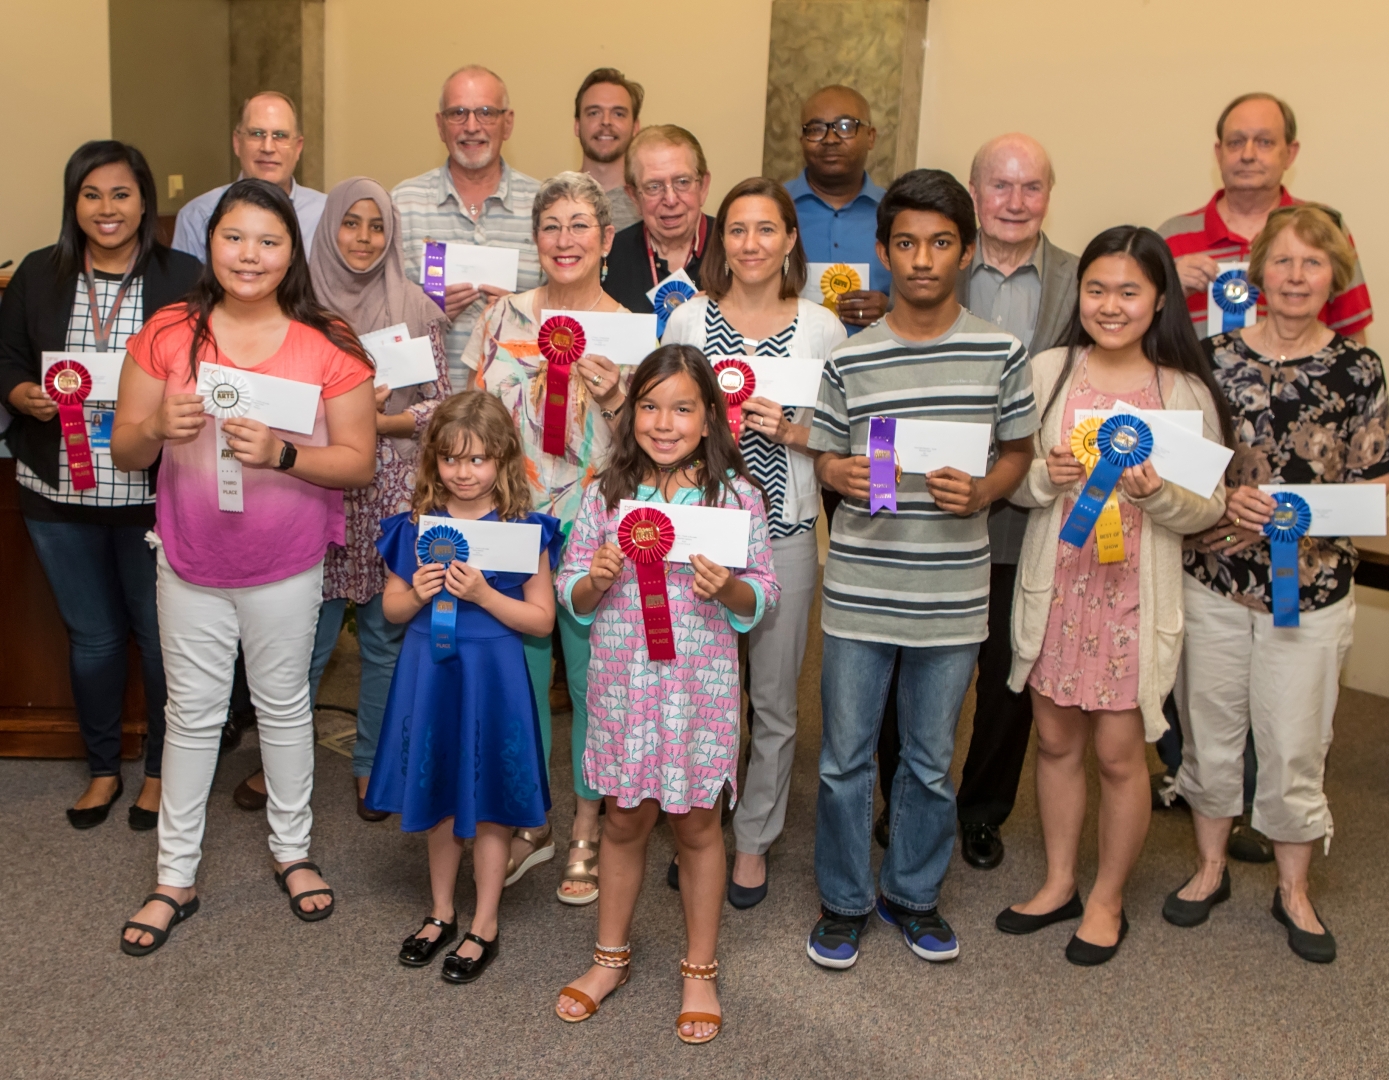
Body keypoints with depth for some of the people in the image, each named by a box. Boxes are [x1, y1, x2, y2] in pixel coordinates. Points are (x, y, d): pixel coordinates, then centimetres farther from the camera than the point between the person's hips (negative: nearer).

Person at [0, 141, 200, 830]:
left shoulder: (184, 278, -3)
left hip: (156, 495, -2)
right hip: (59, 495, 3)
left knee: (161, 635, 9)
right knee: (91, 635, 15)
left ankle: (161, 770, 29)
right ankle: (102, 769, 33)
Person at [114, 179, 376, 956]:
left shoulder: (328, 346, -8)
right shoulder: (168, 335, -3)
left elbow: (359, 462, -9)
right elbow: (125, 452, 1)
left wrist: (282, 454, -25)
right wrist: (159, 427, -21)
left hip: (286, 566, -1)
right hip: (191, 562, 1)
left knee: (285, 705, 14)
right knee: (193, 714, 11)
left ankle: (293, 850, 33)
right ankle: (177, 876, 25)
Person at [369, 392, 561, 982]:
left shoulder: (521, 528, -8)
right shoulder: (417, 524, 1)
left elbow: (542, 618, -8)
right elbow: (391, 607, 8)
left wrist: (483, 594, -20)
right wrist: (418, 594, -13)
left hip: (491, 677, -3)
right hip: (429, 672, 3)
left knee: (488, 803, 7)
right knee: (438, 798, 16)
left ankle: (485, 926, 24)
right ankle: (441, 913, 35)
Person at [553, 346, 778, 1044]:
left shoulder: (735, 494, -4)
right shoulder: (608, 492, 0)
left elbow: (762, 597, -1)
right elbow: (571, 597, 4)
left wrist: (729, 589, -21)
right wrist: (595, 581, -17)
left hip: (700, 684, -1)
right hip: (622, 680, 2)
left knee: (697, 826, 11)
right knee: (625, 822, 15)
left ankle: (700, 971, 30)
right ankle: (610, 958, 35)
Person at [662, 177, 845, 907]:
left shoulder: (822, 328, 2)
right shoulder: (689, 320, 4)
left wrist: (792, 432, -13)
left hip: (784, 532, 0)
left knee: (773, 700, 7)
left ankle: (754, 841, 25)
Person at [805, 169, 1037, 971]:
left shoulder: (1001, 352, -1)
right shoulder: (851, 359, 0)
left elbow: (1020, 450, 8)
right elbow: (826, 458, 7)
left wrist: (982, 493, -12)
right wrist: (840, 475, -15)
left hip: (952, 594, 0)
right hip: (859, 590, 0)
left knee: (931, 760, 14)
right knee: (845, 758, 9)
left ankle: (914, 895, 35)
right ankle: (845, 902, 28)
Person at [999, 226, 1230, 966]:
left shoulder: (1186, 392, -5)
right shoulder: (1047, 372, -1)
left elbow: (1208, 508, -2)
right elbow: (1012, 481, 4)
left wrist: (1159, 494, -21)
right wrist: (1044, 478, -17)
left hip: (1134, 595, -2)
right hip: (1055, 584, 2)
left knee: (1119, 754, 7)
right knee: (1056, 741, 14)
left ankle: (1107, 899, 28)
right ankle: (1058, 883, 34)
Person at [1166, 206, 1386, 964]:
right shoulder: (1215, 356, -1)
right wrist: (1225, 501, -16)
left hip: (1312, 588, 0)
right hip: (1213, 580, 1)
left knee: (1295, 744, 8)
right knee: (1208, 730, 13)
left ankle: (1293, 890, 30)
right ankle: (1210, 868, 34)